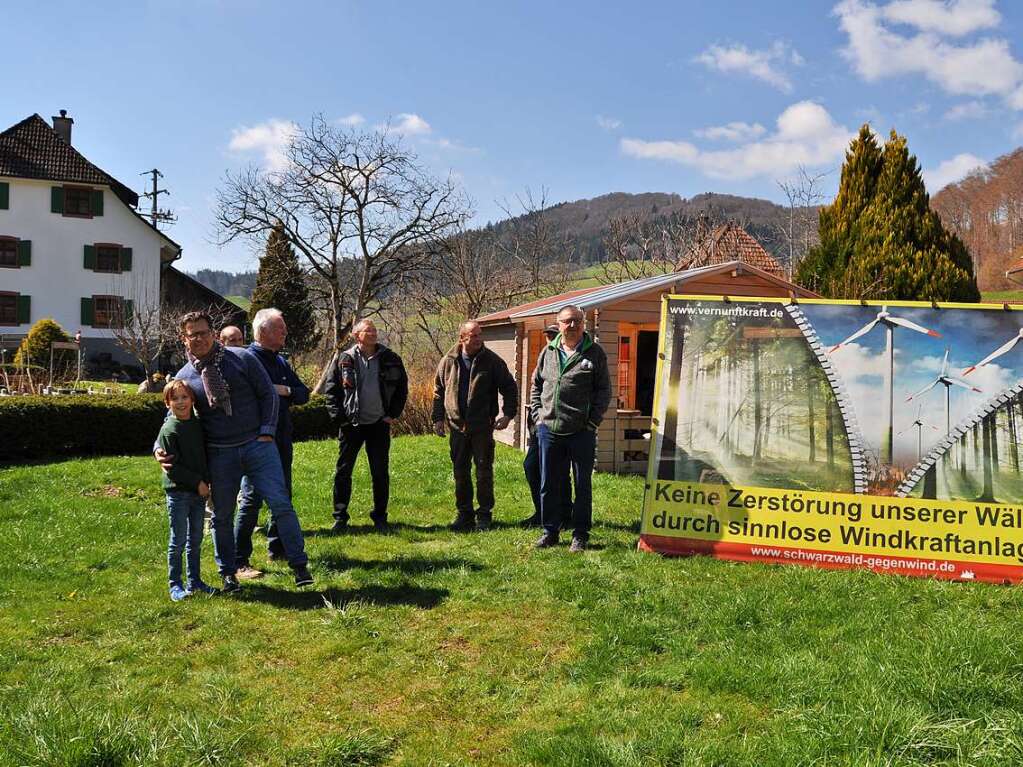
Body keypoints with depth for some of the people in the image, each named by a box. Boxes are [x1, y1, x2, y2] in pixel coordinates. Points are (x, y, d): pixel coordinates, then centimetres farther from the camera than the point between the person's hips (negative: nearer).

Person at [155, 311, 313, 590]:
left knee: (281, 503, -8)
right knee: (222, 515, 10)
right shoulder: (184, 377, 4)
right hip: (219, 454, 2)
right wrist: (162, 449, -6)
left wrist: (267, 431, -6)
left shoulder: (243, 358, -1)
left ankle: (299, 565, 2)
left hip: (257, 444, -2)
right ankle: (228, 573, 26)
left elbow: (268, 394, 2)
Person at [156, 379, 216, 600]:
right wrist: (197, 482, -15)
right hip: (178, 492, -6)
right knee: (178, 540, -1)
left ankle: (194, 580, 22)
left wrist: (208, 481, 7)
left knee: (196, 539, 12)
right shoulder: (168, 430, -11)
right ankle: (175, 585, 9)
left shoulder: (197, 425, 8)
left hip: (198, 491, 6)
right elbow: (172, 466, -15)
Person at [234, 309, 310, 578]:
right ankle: (239, 561, 2)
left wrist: (285, 391, -9)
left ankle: (277, 548, 31)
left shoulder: (280, 361, 13)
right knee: (251, 500, -5)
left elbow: (303, 394, 9)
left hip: (281, 441, 8)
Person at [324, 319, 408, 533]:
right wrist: (338, 417, -5)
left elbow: (402, 388, 11)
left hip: (379, 424, 1)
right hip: (351, 425, -1)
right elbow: (331, 390, 3)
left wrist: (393, 414, 4)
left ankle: (380, 517, 18)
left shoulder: (390, 359, 4)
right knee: (343, 471, 3)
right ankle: (340, 518, 14)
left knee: (381, 473, 6)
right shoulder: (343, 360, 0)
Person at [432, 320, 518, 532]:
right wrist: (438, 418, 10)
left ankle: (484, 515, 12)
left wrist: (508, 414, -8)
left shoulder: (492, 361, -4)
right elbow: (439, 391, 14)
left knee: (484, 471, 2)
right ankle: (464, 514, 20)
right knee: (460, 472, 9)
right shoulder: (448, 361, 4)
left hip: (483, 427, -3)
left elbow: (509, 388, 2)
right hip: (458, 426, 3)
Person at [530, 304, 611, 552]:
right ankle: (550, 531, 23)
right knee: (548, 484, 10)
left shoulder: (595, 353, -1)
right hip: (548, 430, 4)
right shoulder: (548, 352, 10)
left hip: (581, 432, -3)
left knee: (582, 485, 5)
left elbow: (604, 390, -1)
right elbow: (536, 386, 18)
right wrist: (538, 415, 9)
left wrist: (593, 421, -8)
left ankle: (581, 535, 15)